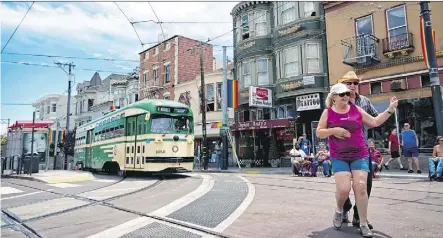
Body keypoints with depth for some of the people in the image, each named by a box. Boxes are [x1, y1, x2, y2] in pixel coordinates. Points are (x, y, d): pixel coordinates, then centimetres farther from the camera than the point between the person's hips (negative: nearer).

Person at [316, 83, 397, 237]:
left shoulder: (356, 109, 6)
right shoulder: (328, 112, 1)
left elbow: (375, 122, 11)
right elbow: (319, 132, 0)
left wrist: (390, 109, 5)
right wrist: (334, 130, -16)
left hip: (360, 155, 2)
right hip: (339, 158, -1)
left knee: (360, 187, -8)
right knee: (343, 188, -13)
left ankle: (363, 224, 6)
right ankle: (339, 211, 20)